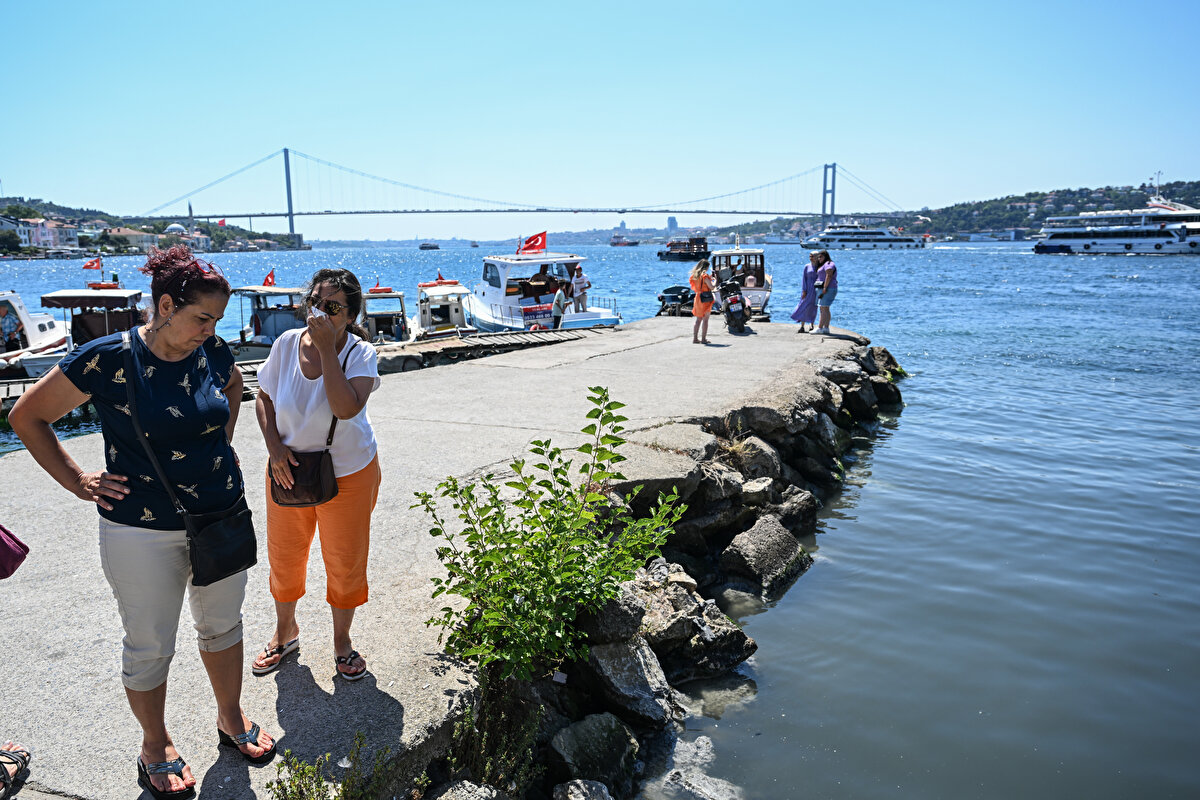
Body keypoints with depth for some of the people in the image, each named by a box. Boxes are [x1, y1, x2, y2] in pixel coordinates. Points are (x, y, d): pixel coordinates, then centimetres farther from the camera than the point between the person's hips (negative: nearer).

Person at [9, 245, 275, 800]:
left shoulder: (211, 350, -4)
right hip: (144, 530, -4)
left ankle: (231, 720, 41)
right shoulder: (107, 359, -17)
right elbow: (27, 417, -5)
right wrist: (76, 481, -7)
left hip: (222, 515, 5)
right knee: (150, 646, 11)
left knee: (222, 624, 19)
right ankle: (155, 745, 34)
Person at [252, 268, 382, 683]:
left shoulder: (360, 353, -16)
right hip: (288, 470, 3)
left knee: (345, 561, 10)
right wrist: (275, 447, -11)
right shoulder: (287, 344, -8)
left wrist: (327, 349, -32)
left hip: (348, 474, -3)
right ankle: (285, 631, 44)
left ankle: (342, 640, 34)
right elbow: (264, 398, 3)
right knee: (284, 556, 17)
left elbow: (346, 407, -33)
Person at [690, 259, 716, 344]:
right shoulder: (705, 276, -14)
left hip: (698, 298, 7)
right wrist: (715, 281, 3)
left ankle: (695, 338, 11)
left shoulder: (694, 275, 7)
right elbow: (712, 287, -16)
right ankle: (703, 339, 0)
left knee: (698, 319, 13)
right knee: (705, 320, -1)